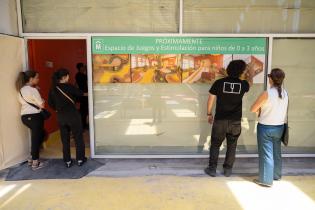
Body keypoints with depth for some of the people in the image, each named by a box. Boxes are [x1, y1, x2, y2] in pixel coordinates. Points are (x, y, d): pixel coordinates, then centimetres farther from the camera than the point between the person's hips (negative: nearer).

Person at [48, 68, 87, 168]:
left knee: (65, 139, 13)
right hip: (72, 114, -5)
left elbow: (50, 103, 7)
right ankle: (80, 159, 17)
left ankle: (67, 161, 20)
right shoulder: (69, 86, -13)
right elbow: (80, 94, -3)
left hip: (60, 116, 5)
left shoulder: (53, 89, 1)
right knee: (78, 138, 9)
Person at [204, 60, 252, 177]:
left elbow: (211, 100, -3)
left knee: (215, 145, 11)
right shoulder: (243, 84, -4)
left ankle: (212, 169, 17)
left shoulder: (219, 83, -7)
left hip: (220, 120, -1)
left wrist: (209, 114, 10)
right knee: (231, 146, 15)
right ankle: (227, 169, 23)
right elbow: (250, 83, 22)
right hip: (235, 122, 1)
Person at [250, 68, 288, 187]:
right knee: (276, 152, 20)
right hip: (279, 127, 6)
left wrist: (260, 109, 5)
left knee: (266, 154, 4)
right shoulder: (285, 93, -1)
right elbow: (281, 109, 12)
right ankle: (276, 175, 37)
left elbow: (253, 109, -14)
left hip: (265, 128, -6)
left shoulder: (267, 94, -20)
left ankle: (266, 180, 15)